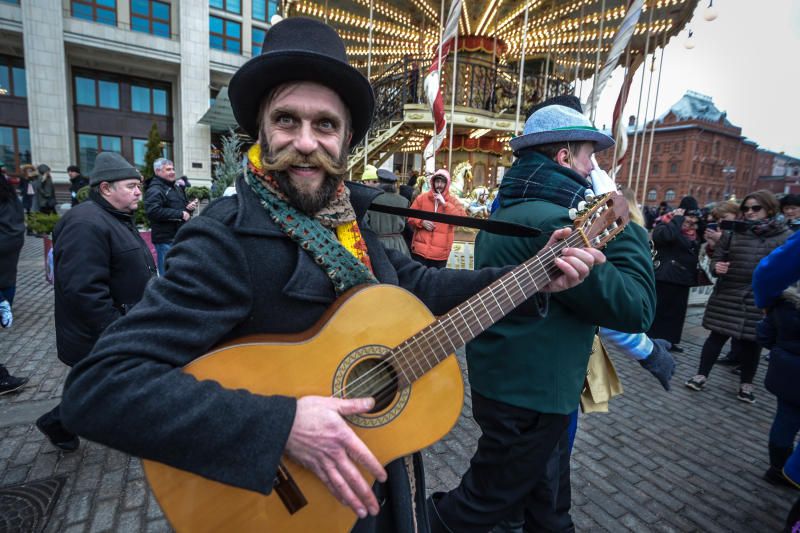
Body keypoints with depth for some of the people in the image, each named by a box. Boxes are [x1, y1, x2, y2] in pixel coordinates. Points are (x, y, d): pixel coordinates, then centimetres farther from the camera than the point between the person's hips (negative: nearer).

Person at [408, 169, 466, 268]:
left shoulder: (453, 201, 3)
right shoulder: (422, 198, 5)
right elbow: (410, 217, 11)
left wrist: (445, 204, -15)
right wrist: (421, 221, -11)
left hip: (440, 253, 0)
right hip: (420, 250, 0)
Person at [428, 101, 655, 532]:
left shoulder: (507, 210, 9)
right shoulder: (555, 221, -23)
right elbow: (636, 308, -21)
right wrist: (630, 228, -10)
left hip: (504, 380, 10)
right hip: (529, 394, -10)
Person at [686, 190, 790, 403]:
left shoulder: (785, 237, 0)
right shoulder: (733, 232, 4)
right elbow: (717, 258, 8)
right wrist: (716, 266, -14)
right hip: (728, 295, 1)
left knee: (752, 342, 10)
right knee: (717, 336, 5)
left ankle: (746, 384, 26)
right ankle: (701, 375, 14)